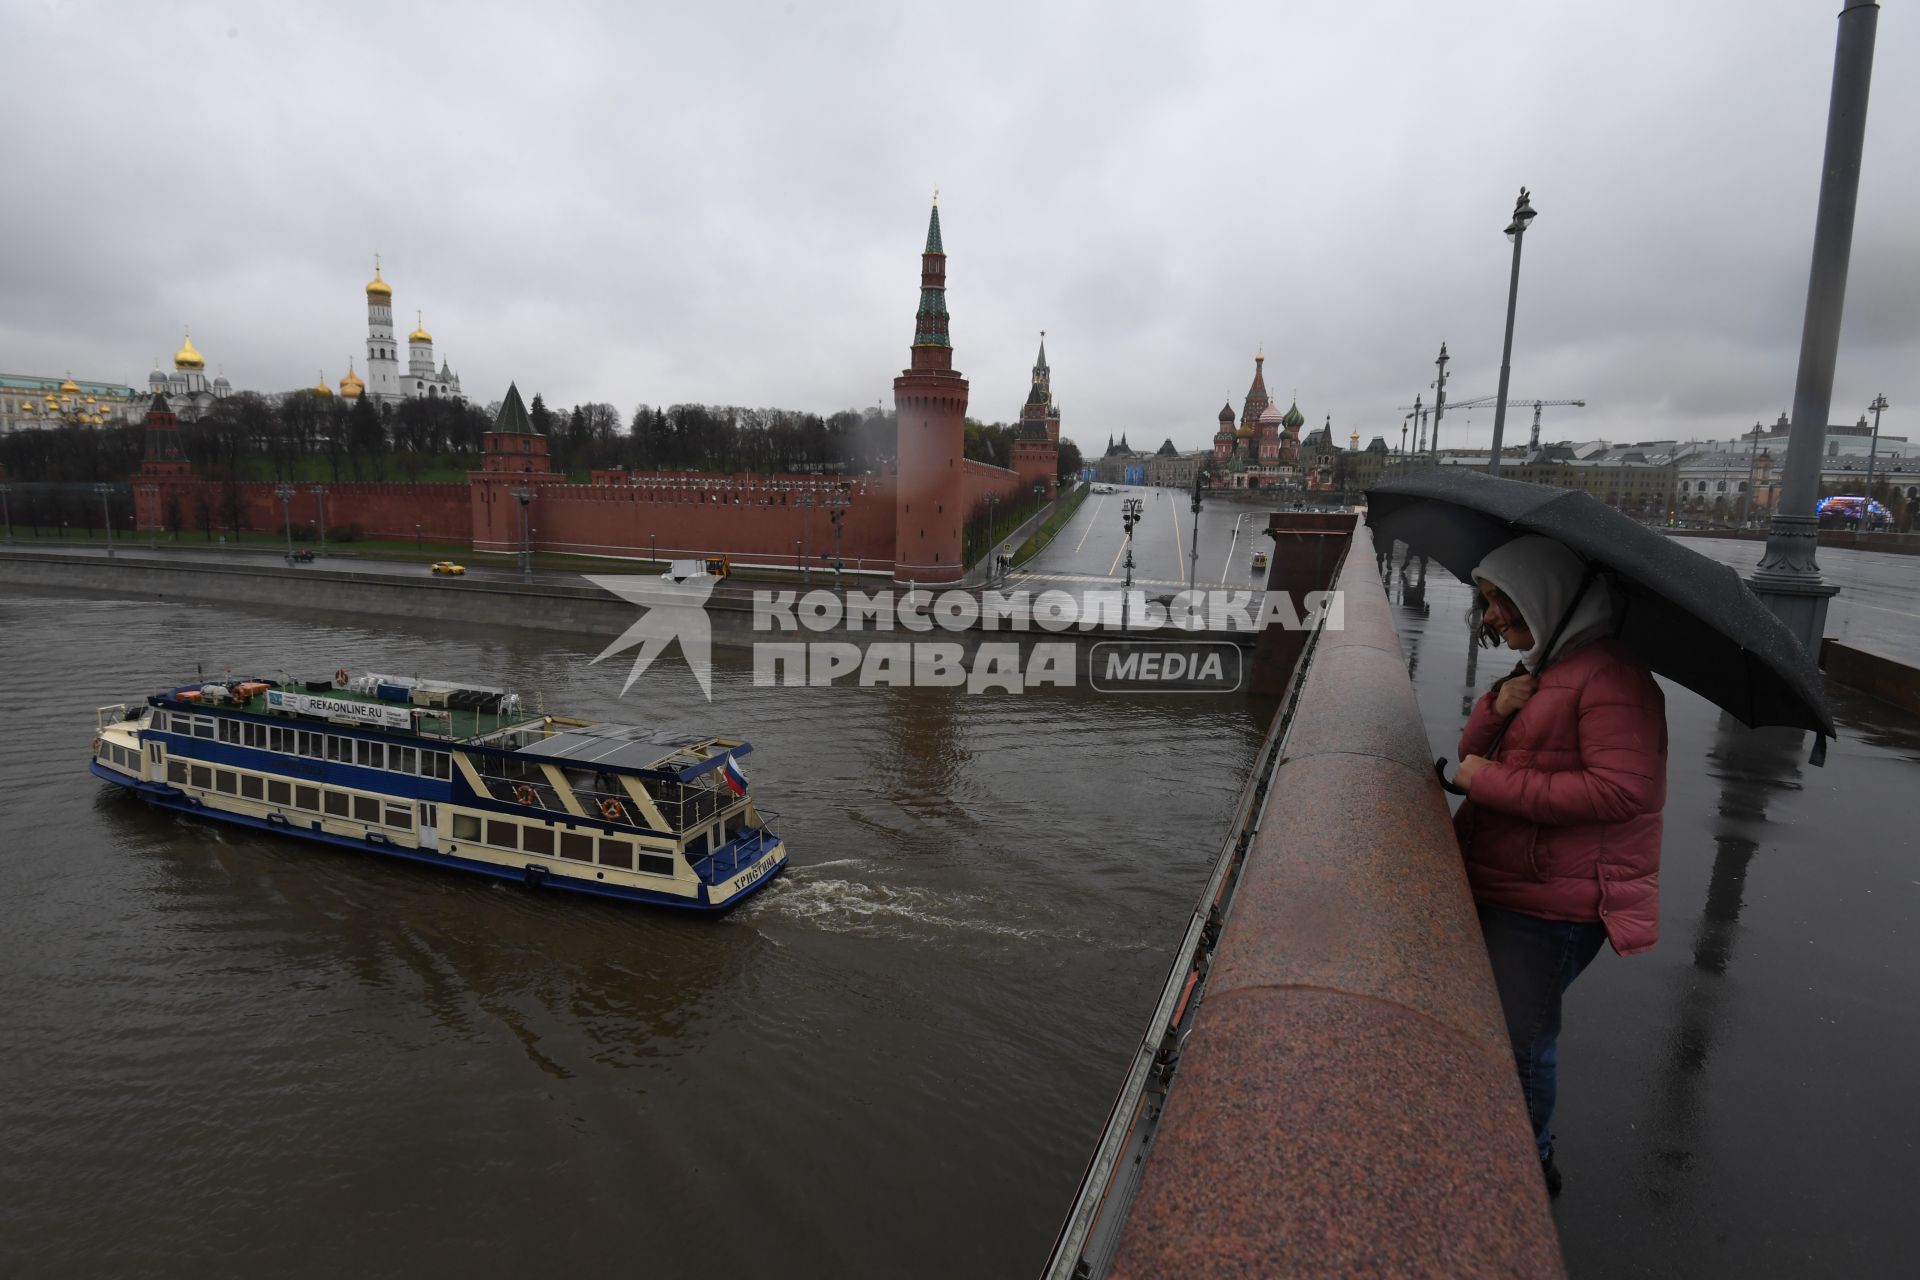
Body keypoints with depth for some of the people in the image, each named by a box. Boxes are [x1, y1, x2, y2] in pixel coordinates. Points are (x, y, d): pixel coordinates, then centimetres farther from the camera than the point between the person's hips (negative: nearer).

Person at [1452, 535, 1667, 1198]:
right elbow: (1473, 756, 15)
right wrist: (1495, 707, -7)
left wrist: (1492, 782, -23)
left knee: (1519, 1037, 1)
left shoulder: (1611, 676, -17)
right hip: (1497, 884, 10)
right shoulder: (1541, 667, 14)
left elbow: (1623, 791, -26)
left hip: (1553, 901, -10)